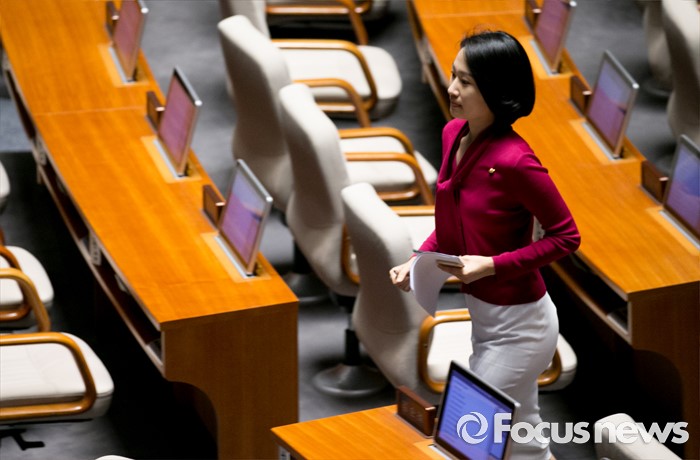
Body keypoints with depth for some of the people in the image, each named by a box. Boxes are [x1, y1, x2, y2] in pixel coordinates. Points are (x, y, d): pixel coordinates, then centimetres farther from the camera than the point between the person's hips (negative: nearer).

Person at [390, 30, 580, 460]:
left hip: (519, 324, -8)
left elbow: (566, 236, -18)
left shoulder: (513, 160, -26)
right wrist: (419, 260, -3)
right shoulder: (453, 135, -2)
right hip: (483, 313, 8)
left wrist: (492, 265, -24)